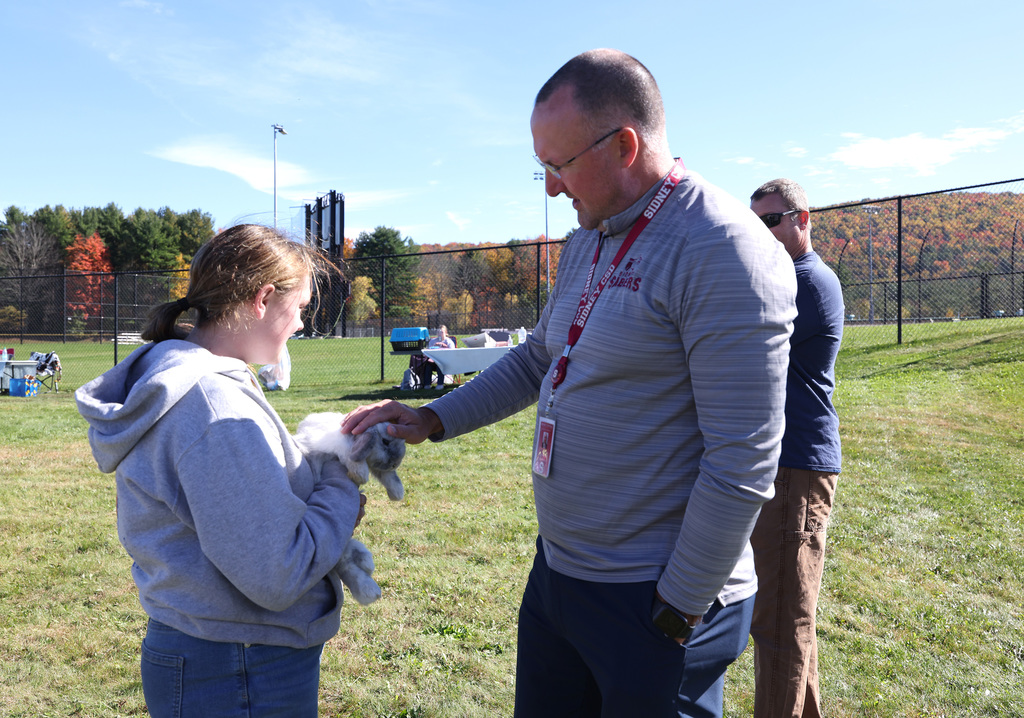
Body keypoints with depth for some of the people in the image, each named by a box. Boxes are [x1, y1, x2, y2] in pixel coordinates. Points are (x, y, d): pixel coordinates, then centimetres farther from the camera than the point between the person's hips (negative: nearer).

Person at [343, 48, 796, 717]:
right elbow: (539, 359, 20)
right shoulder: (589, 241, 9)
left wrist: (678, 611, -16)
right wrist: (432, 420, 11)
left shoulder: (724, 251, -20)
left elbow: (742, 466, -22)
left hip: (655, 601, -8)